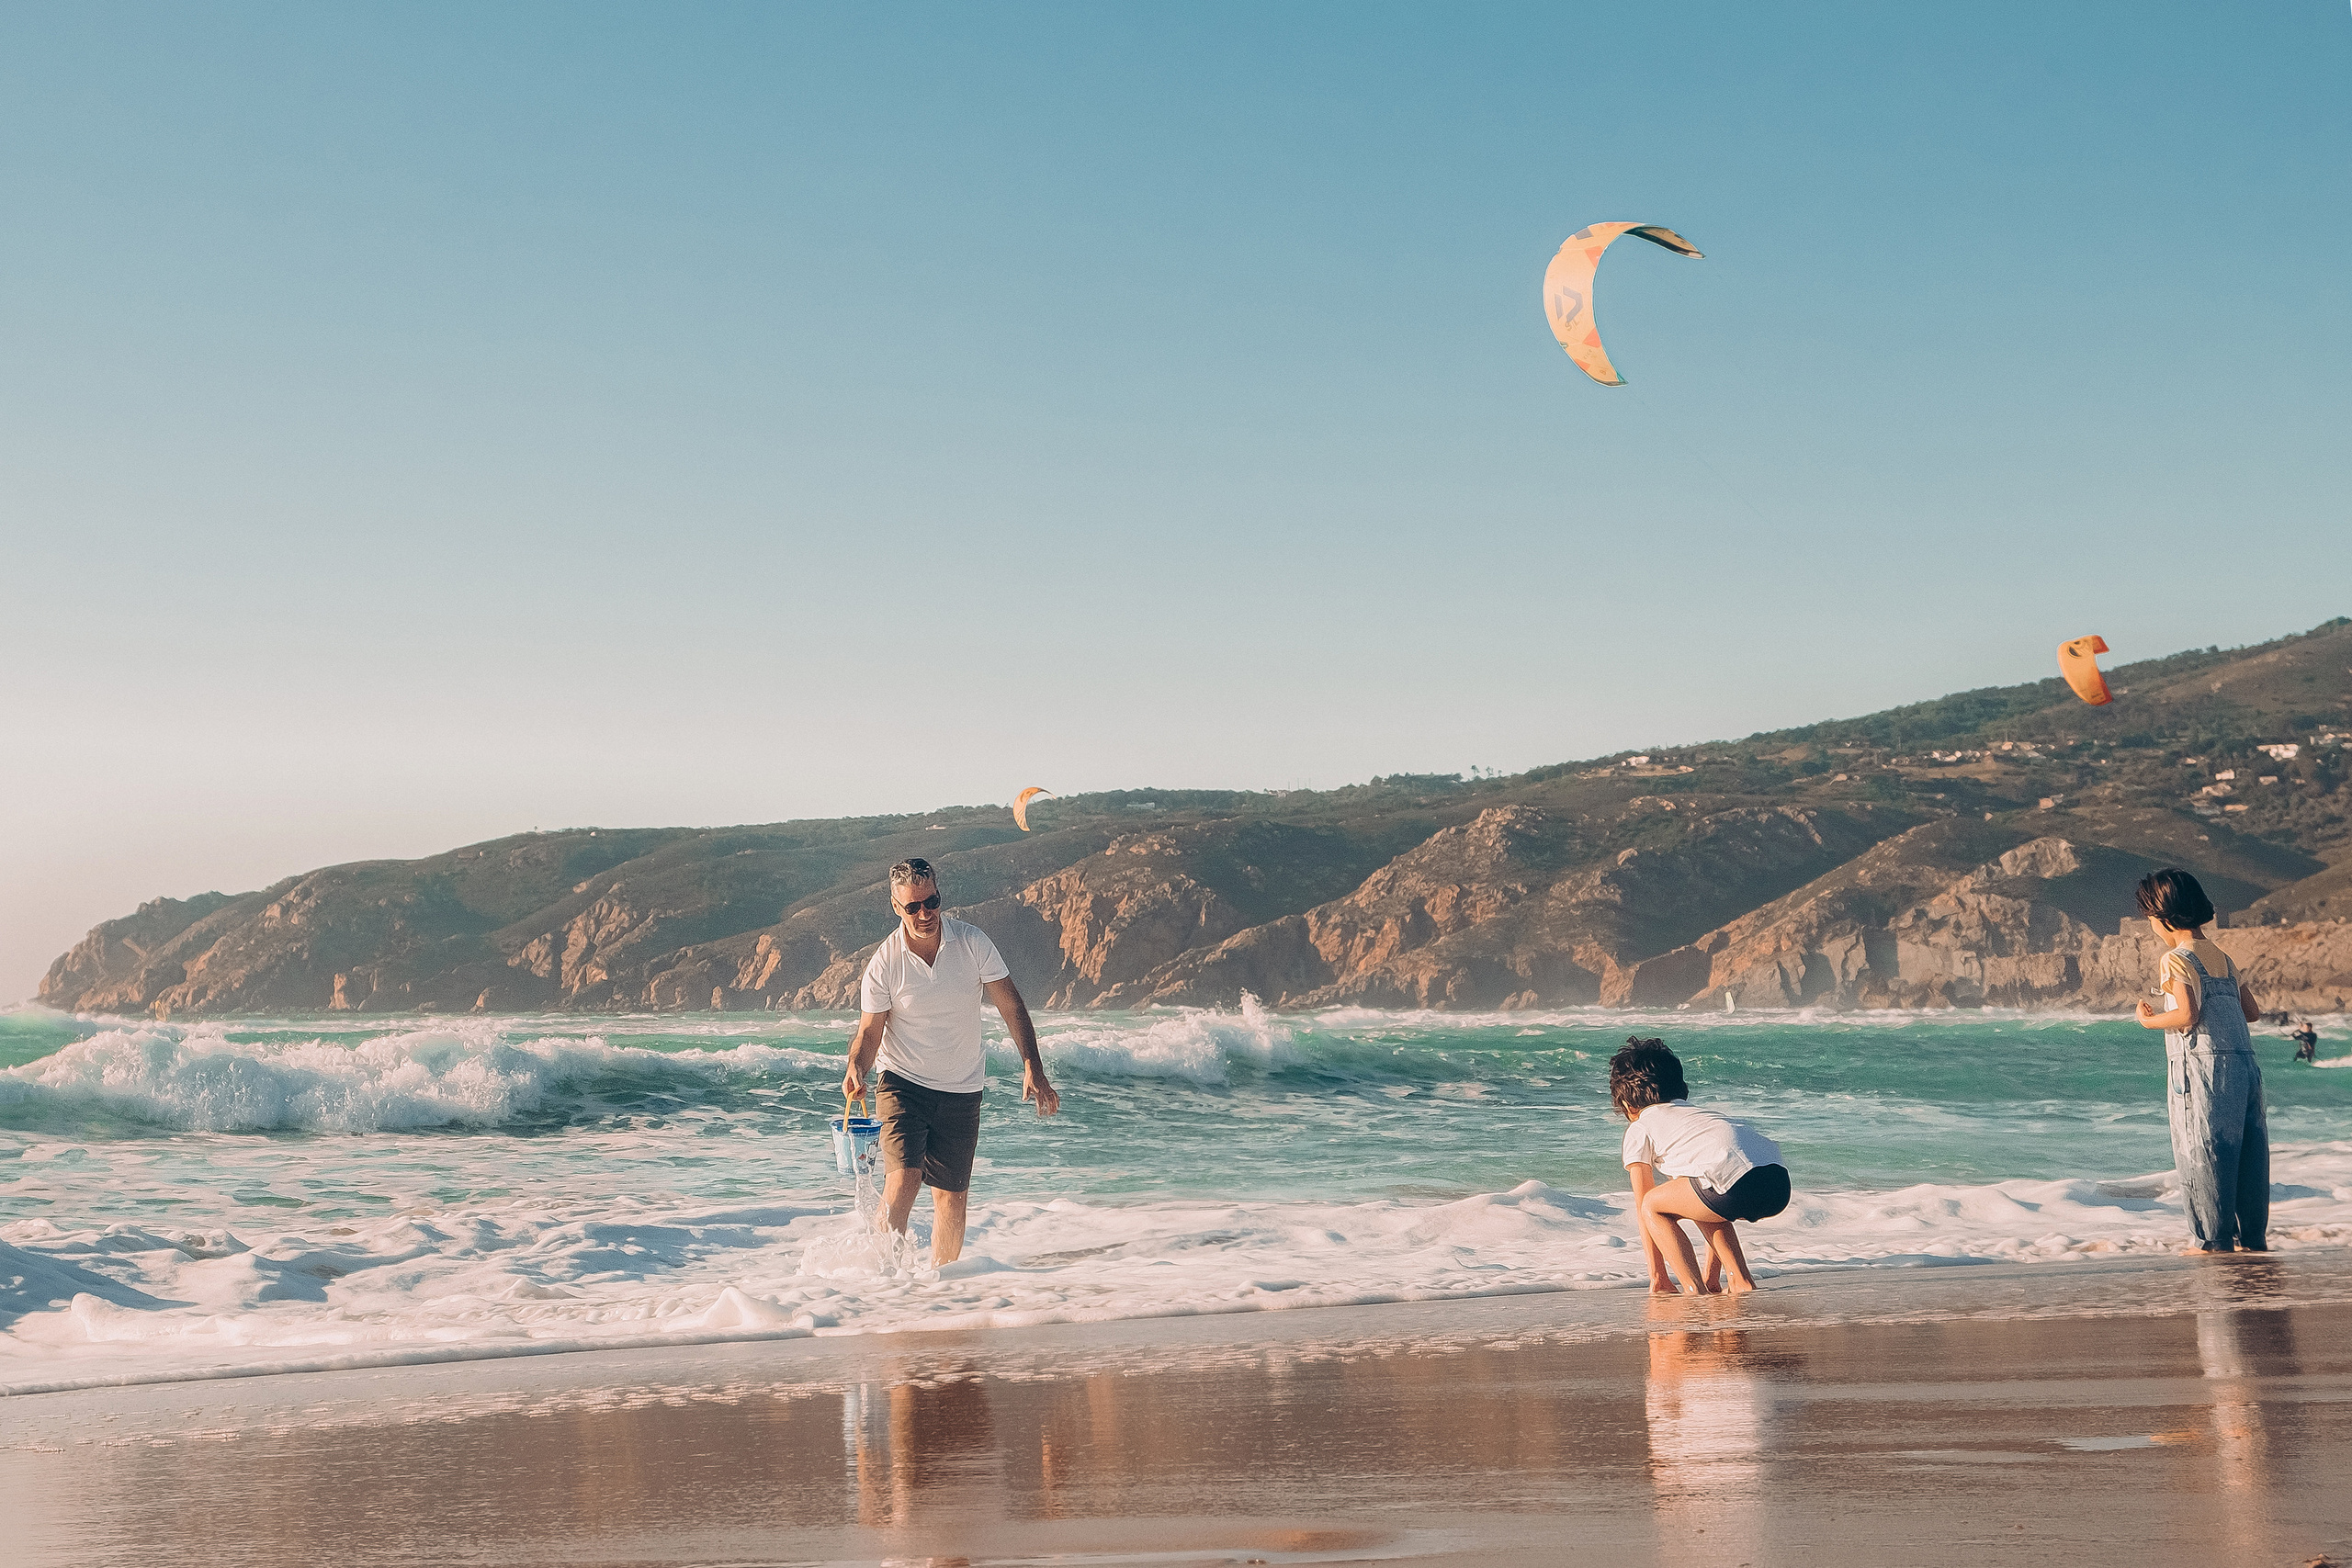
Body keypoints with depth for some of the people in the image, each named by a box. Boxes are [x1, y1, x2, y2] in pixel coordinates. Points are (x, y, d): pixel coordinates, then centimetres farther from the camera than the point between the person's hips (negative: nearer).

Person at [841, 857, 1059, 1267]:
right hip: (904, 1083, -2)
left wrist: (1032, 1068, -13)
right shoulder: (884, 963, -12)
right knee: (904, 1177, -21)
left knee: (952, 1197, 5)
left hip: (962, 1090, 2)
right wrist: (856, 1069, -27)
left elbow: (1011, 1006, -5)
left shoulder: (972, 942, -8)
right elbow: (870, 1031, -5)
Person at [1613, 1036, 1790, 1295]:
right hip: (1780, 1186, 7)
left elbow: (1644, 1209, 22)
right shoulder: (1699, 1114, 41)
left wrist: (1658, 1277, 28)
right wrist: (1712, 1278, 47)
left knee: (1653, 1207, 15)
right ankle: (1740, 1280, 22)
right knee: (1704, 1205, 34)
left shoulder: (1639, 1130, 22)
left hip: (1736, 1183, -7)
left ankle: (1694, 1290, 3)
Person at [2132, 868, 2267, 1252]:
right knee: (2247, 1150, 10)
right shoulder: (2222, 958, 18)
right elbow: (2252, 1011, 20)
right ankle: (2253, 1237, 14)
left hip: (2203, 1064, -8)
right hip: (2244, 1063, 8)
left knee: (2203, 1153, -2)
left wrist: (2149, 1020, -3)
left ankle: (2214, 1240, -2)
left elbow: (2187, 1014, -19)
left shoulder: (2178, 959, -7)